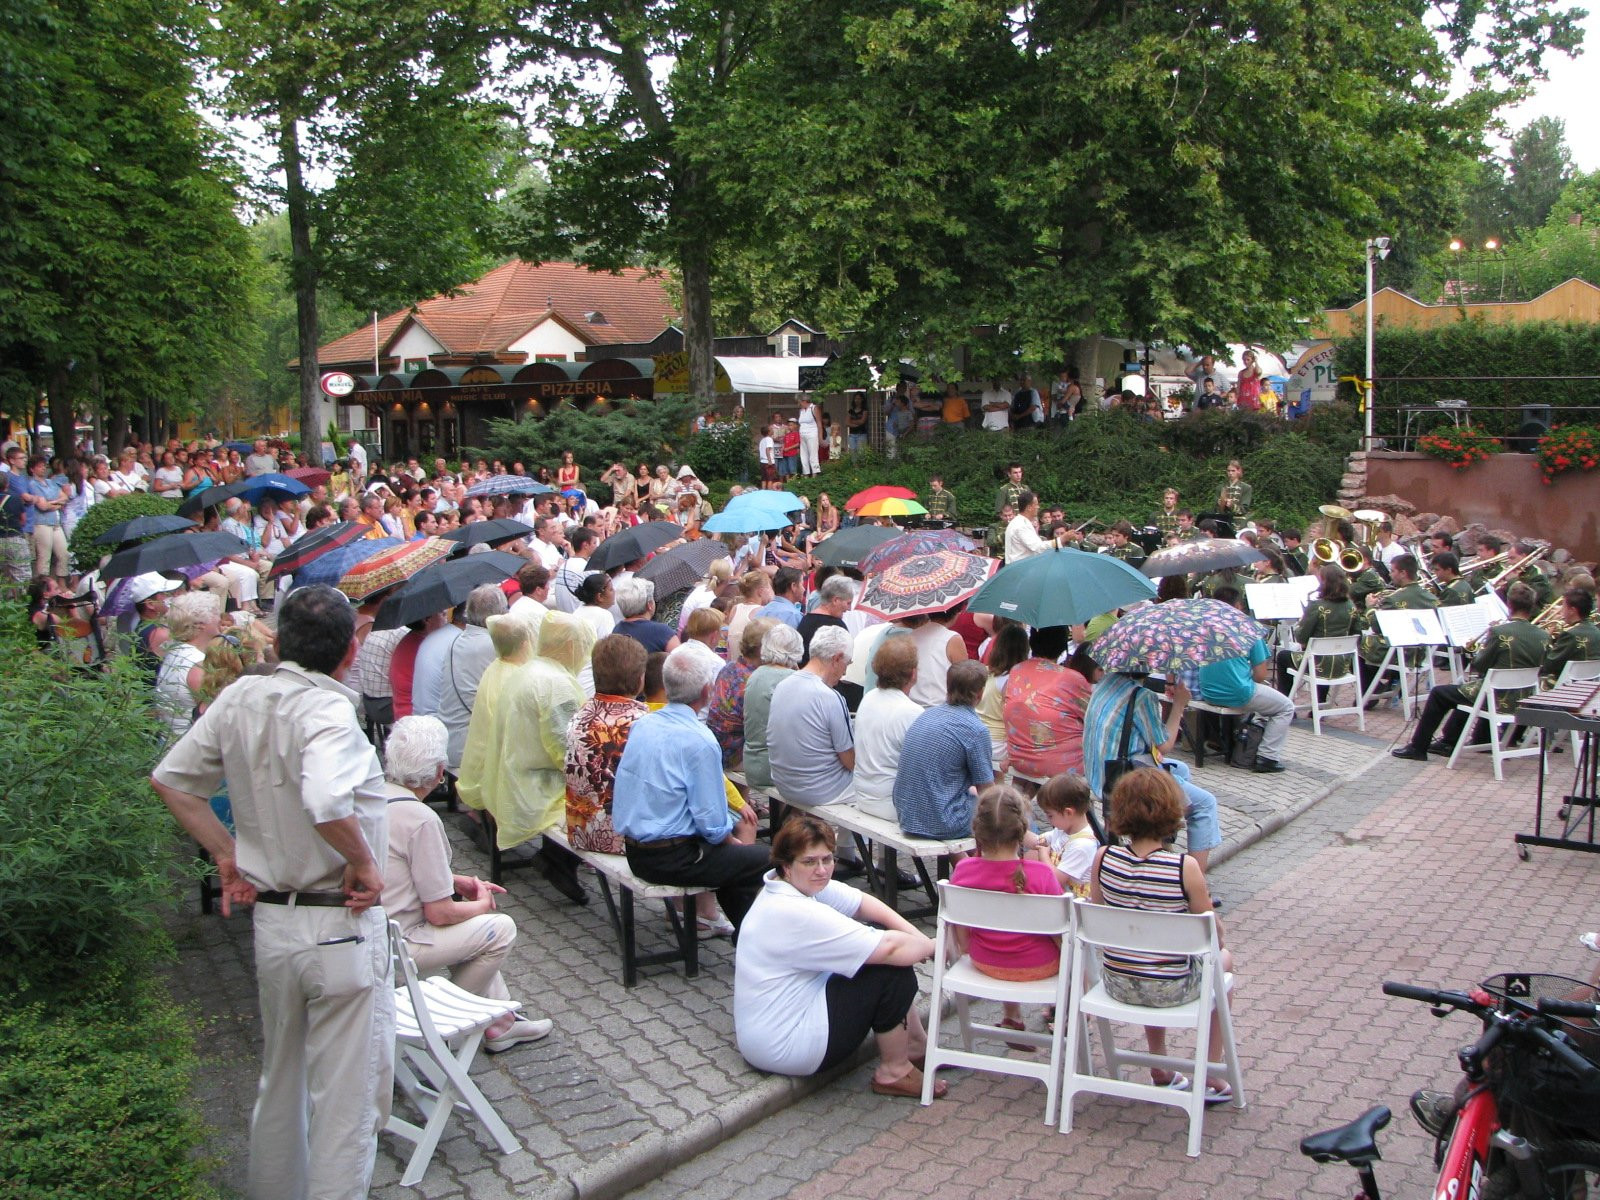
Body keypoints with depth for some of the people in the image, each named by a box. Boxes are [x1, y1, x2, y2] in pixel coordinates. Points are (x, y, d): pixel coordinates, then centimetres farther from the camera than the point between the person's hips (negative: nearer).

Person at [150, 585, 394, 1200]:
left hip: (270, 917, 8)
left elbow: (171, 779, 10)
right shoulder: (328, 710, -22)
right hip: (341, 928, -8)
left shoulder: (240, 698, 1)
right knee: (348, 1096, 6)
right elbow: (328, 803, -39)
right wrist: (365, 863, -21)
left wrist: (227, 854, 12)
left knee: (279, 1080, 26)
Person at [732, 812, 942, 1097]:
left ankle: (915, 1042, 21)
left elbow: (865, 904, 2)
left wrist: (919, 937, -11)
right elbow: (889, 949, -28)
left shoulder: (802, 884, 1)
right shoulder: (796, 914, -29)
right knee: (895, 970, -13)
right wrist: (933, 946, -11)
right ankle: (893, 1072, 6)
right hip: (783, 1046, -10)